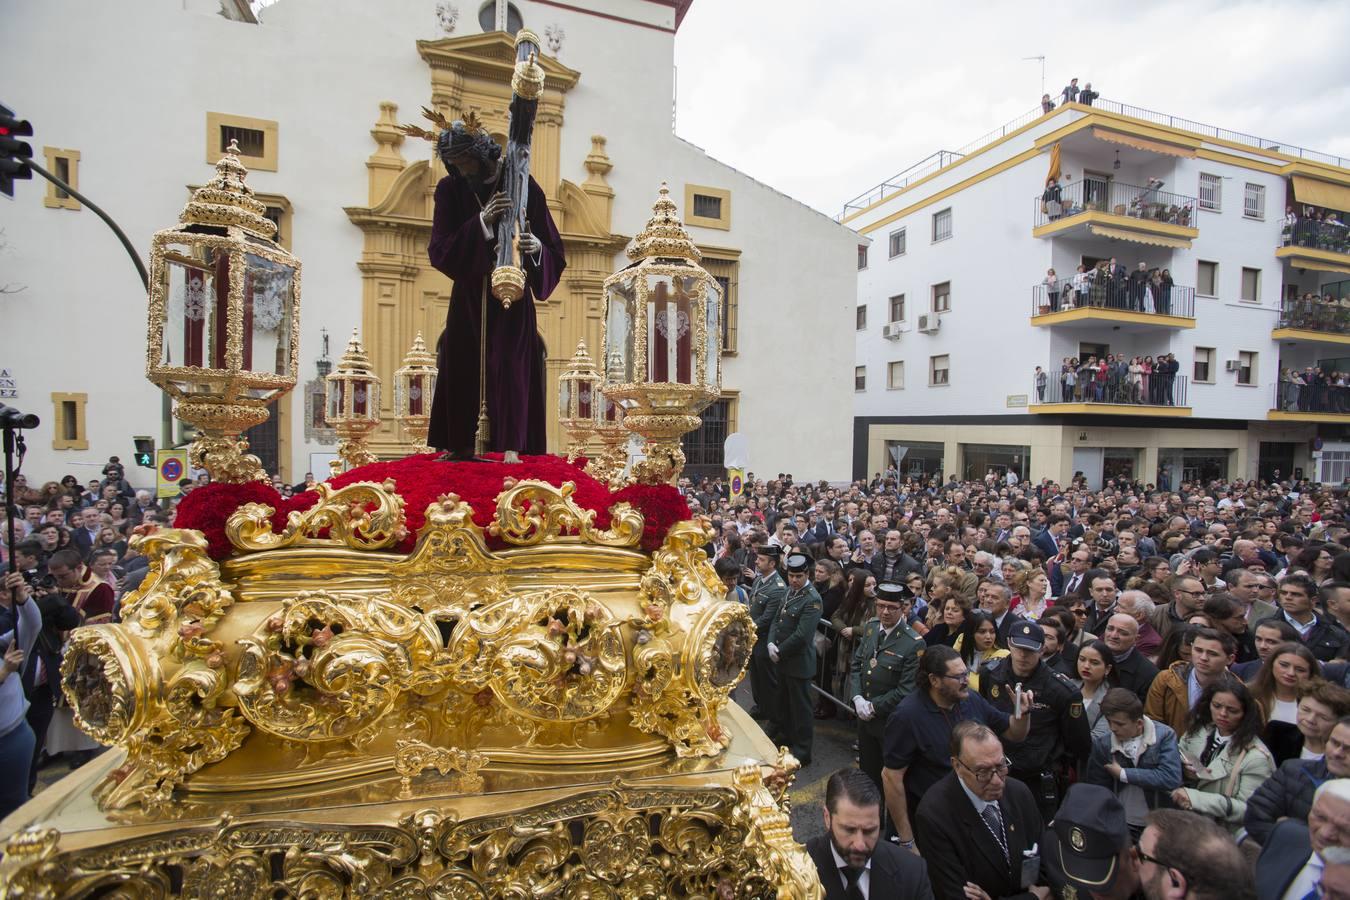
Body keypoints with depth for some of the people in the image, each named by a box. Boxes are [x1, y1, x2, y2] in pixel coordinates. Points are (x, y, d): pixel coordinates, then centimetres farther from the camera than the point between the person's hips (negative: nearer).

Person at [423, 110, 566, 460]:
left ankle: (511, 446, -7)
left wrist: (537, 247, -32)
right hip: (469, 294, 3)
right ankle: (461, 444, 10)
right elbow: (439, 250, -12)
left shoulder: (523, 185, -8)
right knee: (462, 366, 1)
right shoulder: (449, 189, -2)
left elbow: (553, 249, -8)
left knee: (509, 365, -9)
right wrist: (481, 222, -25)